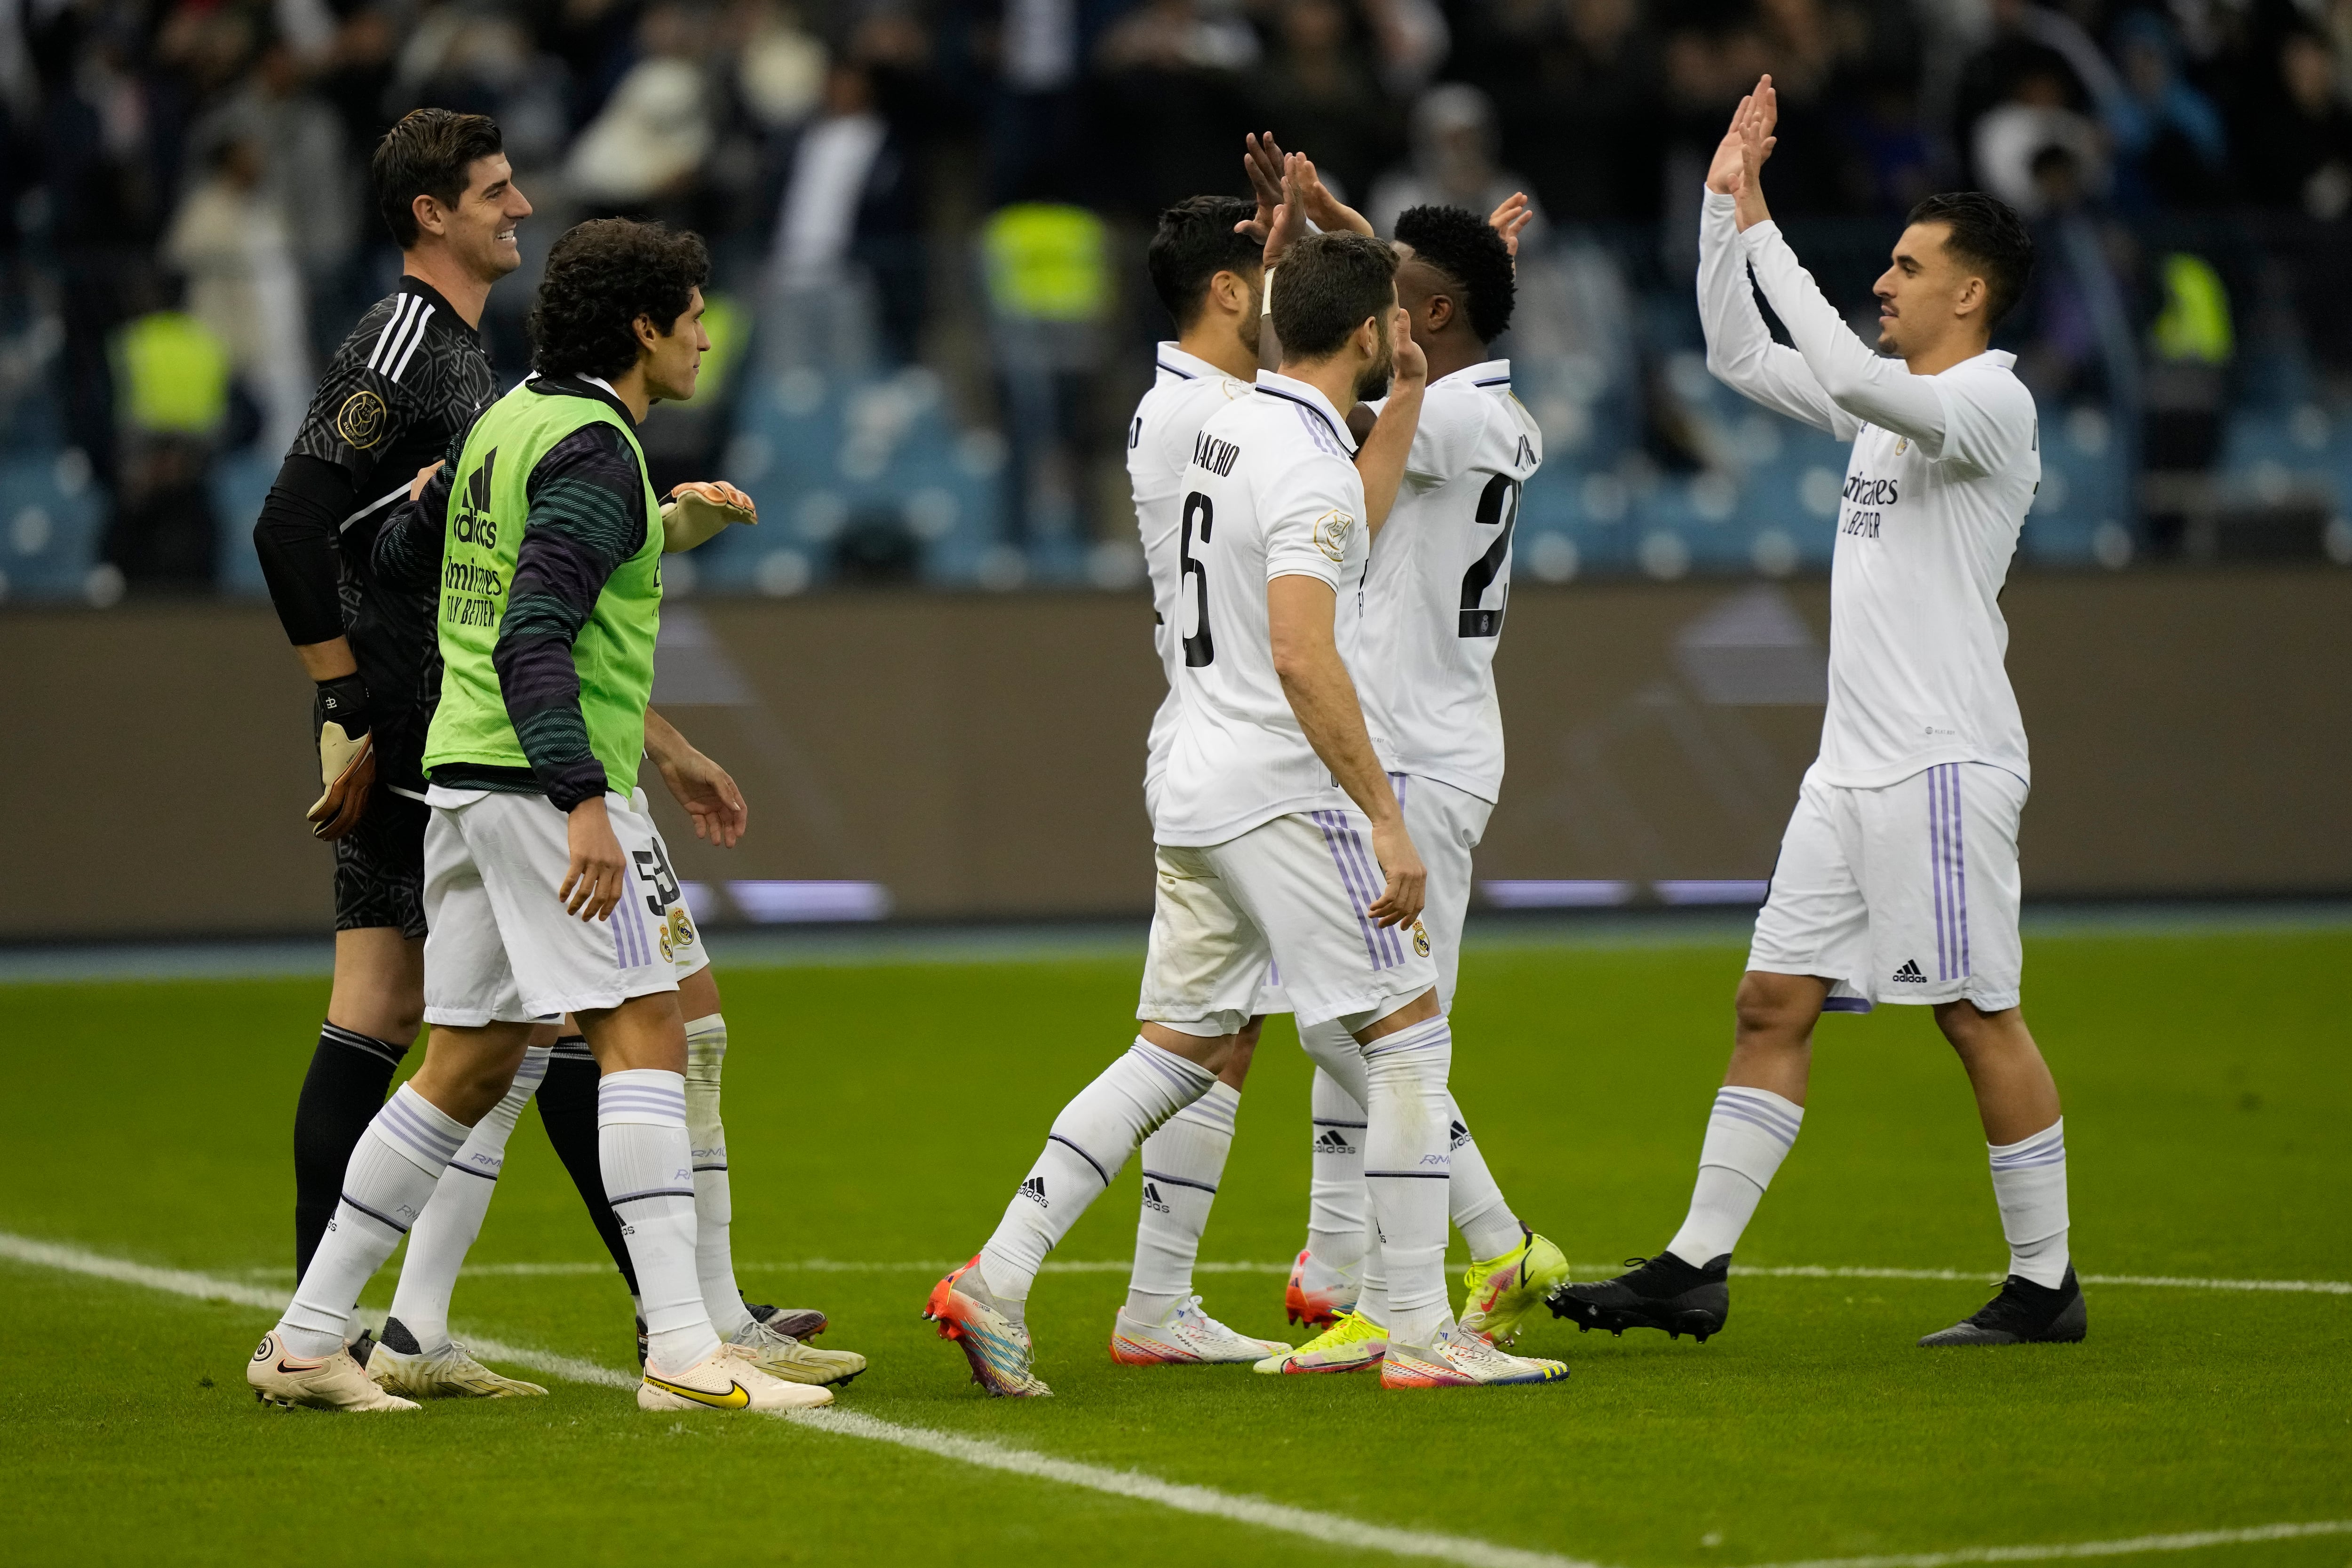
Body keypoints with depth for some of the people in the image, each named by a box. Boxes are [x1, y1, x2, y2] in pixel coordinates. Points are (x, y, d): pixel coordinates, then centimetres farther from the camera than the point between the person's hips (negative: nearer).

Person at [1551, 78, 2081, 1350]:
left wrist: (1762, 230, -22)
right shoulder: (1889, 402, 16)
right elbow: (1739, 355, 23)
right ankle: (1697, 1270, 5)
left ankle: (2045, 1283, 3)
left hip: (1946, 762, -9)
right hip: (1854, 761, 9)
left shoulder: (1992, 402, -10)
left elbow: (1850, 372, -27)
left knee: (1979, 1017, -5)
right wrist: (1725, 199, 14)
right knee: (1773, 1005, 5)